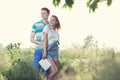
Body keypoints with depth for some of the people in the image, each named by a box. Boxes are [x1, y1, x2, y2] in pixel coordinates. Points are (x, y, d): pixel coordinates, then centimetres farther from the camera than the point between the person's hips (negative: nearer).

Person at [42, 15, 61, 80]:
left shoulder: (56, 32, 19)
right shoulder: (47, 27, 1)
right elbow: (44, 40, -8)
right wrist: (45, 52, -16)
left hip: (55, 52, 6)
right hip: (48, 51, -6)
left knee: (52, 72, -1)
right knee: (54, 71, -20)